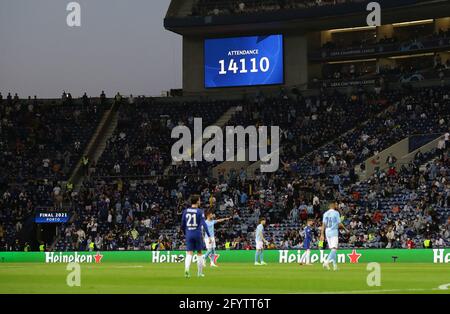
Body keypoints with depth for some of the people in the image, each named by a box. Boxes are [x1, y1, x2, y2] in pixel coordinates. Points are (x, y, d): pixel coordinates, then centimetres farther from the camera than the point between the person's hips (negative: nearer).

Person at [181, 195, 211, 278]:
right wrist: (209, 236, -13)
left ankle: (186, 269, -27)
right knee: (199, 253, 11)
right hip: (197, 234, -2)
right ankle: (200, 273, 17)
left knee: (189, 253, -1)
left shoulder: (185, 211, 5)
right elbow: (203, 224, -14)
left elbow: (182, 225, 9)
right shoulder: (199, 212, -7)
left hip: (189, 234, 2)